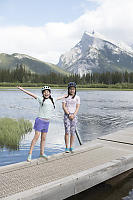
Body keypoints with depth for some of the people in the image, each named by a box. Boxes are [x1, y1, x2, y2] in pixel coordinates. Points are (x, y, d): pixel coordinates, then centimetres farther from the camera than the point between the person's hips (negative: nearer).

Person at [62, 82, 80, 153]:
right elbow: (63, 106, -1)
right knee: (67, 131, -8)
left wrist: (73, 115, -9)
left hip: (74, 116, 2)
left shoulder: (77, 97, 8)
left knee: (73, 132, 2)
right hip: (67, 115, -1)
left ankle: (71, 147, 10)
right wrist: (68, 114, -10)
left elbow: (77, 107, 4)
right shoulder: (65, 97, 4)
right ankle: (67, 147, -3)